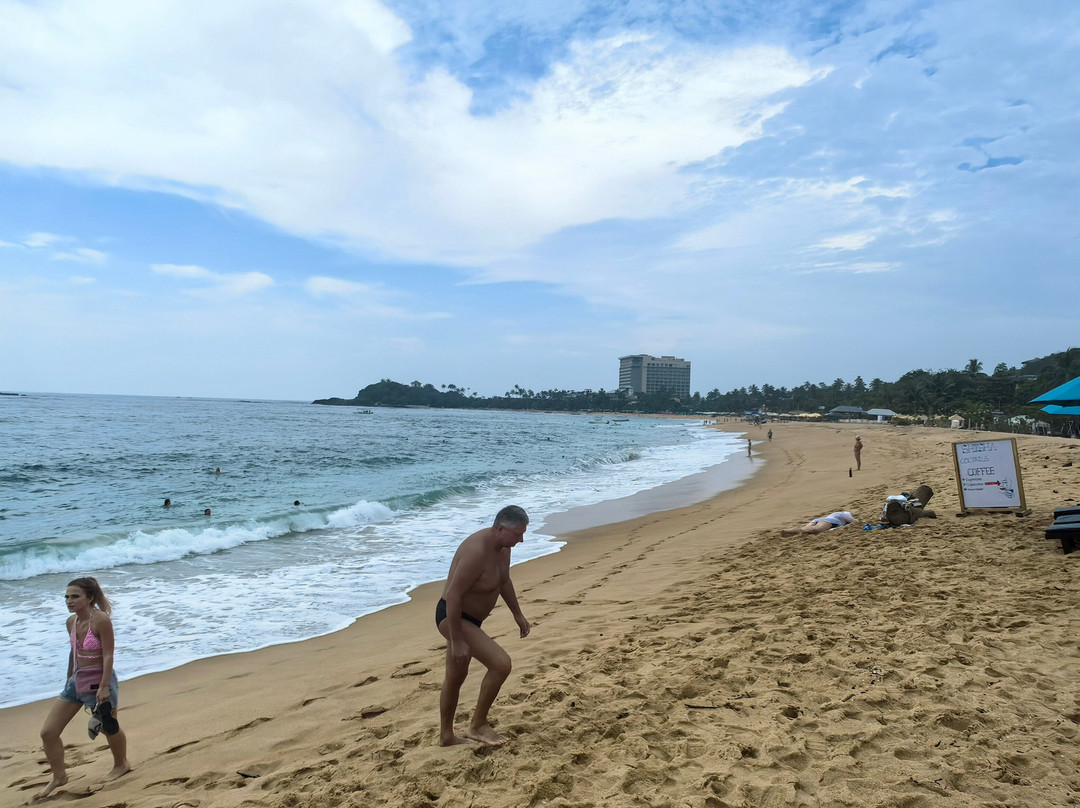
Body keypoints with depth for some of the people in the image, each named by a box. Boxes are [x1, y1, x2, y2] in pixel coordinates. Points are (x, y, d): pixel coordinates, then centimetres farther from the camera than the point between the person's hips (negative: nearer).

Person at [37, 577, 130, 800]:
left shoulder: (101, 620, -23)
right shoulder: (71, 621, 0)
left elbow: (108, 655, -22)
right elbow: (74, 652, 14)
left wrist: (104, 687, -25)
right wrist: (69, 679, 20)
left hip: (99, 681, -7)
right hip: (77, 680, 7)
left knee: (109, 728, 13)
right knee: (48, 732, 6)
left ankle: (121, 765, 39)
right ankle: (59, 776, 25)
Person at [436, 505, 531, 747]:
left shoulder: (503, 545, -2)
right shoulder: (477, 551, -32)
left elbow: (504, 581, 16)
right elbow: (453, 596, -30)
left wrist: (518, 614, 19)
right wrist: (457, 641, -27)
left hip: (469, 618, 10)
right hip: (452, 618, -10)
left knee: (455, 677, 22)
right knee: (501, 663, -17)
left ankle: (446, 735, 39)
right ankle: (478, 725, 0)